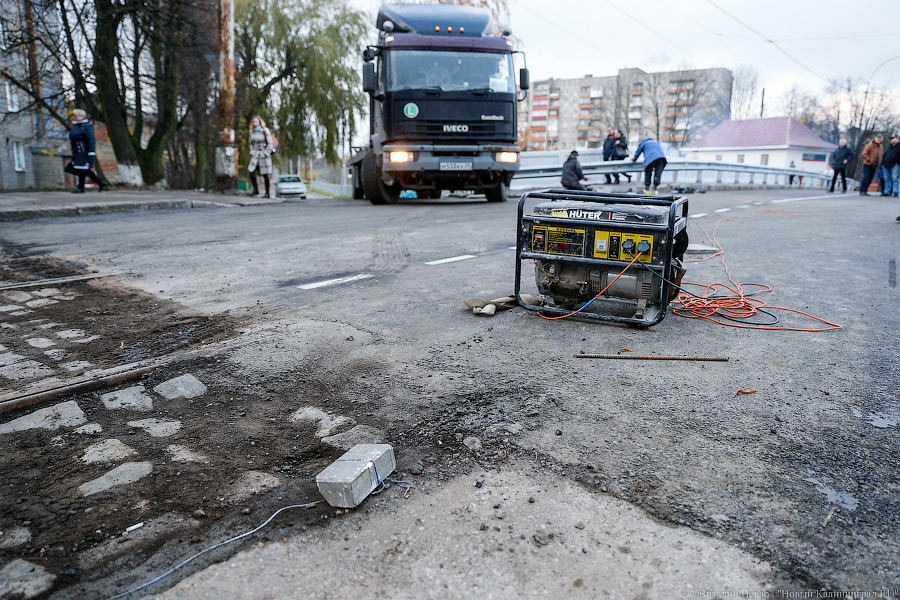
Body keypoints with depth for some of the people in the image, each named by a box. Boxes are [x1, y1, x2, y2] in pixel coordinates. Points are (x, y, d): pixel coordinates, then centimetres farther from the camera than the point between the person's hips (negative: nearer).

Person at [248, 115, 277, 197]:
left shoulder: (265, 131, -7)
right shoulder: (252, 131, 9)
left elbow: (270, 144, -8)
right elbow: (251, 143, 20)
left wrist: (266, 154, -12)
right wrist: (252, 152, 8)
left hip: (264, 154, -5)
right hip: (255, 155, 5)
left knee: (265, 175, -1)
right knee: (251, 171, -11)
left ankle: (267, 193, 8)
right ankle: (255, 190, 1)